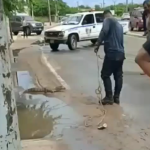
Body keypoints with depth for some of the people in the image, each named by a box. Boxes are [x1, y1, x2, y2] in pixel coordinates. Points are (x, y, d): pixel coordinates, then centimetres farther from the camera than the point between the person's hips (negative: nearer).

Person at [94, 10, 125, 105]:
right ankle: (116, 97, 16)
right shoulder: (119, 25, 24)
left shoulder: (108, 20, 0)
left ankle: (109, 97, 2)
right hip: (121, 53, 8)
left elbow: (104, 31, -19)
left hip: (112, 52, -8)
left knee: (105, 75, 1)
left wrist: (98, 45, -14)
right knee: (118, 76, 11)